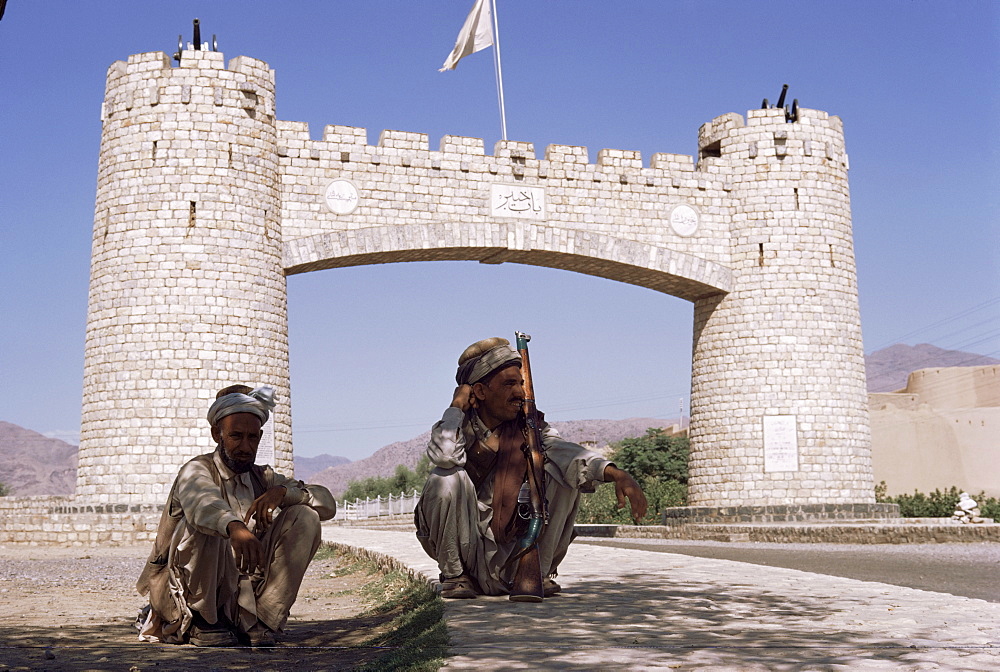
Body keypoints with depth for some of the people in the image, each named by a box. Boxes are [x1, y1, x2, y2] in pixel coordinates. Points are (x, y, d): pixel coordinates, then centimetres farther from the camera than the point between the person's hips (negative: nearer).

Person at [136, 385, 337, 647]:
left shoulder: (263, 478, 9)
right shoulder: (197, 471, -10)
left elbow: (328, 503, -1)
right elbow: (201, 501, -37)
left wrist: (283, 492, -21)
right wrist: (235, 528, -59)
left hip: (243, 593, 5)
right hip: (187, 593, -5)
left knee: (305, 516, -9)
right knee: (207, 524, -32)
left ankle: (257, 619, -9)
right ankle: (202, 619, -11)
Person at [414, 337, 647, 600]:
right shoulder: (457, 427, -6)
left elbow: (564, 453, -19)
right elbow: (445, 455, -31)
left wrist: (616, 474, -37)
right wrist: (457, 406, -17)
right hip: (462, 546, -2)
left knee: (567, 478, -11)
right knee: (448, 478, -28)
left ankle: (541, 571, 0)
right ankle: (454, 575, -9)